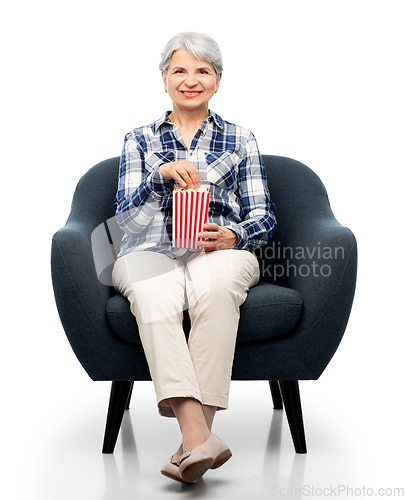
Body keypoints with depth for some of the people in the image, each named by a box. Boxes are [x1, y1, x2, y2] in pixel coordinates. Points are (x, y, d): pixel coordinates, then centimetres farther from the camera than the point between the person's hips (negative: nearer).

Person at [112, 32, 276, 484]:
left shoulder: (240, 140, 19)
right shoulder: (139, 141, 19)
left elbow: (263, 218, 13)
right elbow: (128, 217, 7)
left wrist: (232, 236, -11)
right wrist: (162, 175, -11)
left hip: (221, 252, 0)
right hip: (151, 253, 0)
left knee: (215, 287, -38)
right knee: (155, 297, -37)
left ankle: (194, 437, -40)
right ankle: (200, 437, -48)